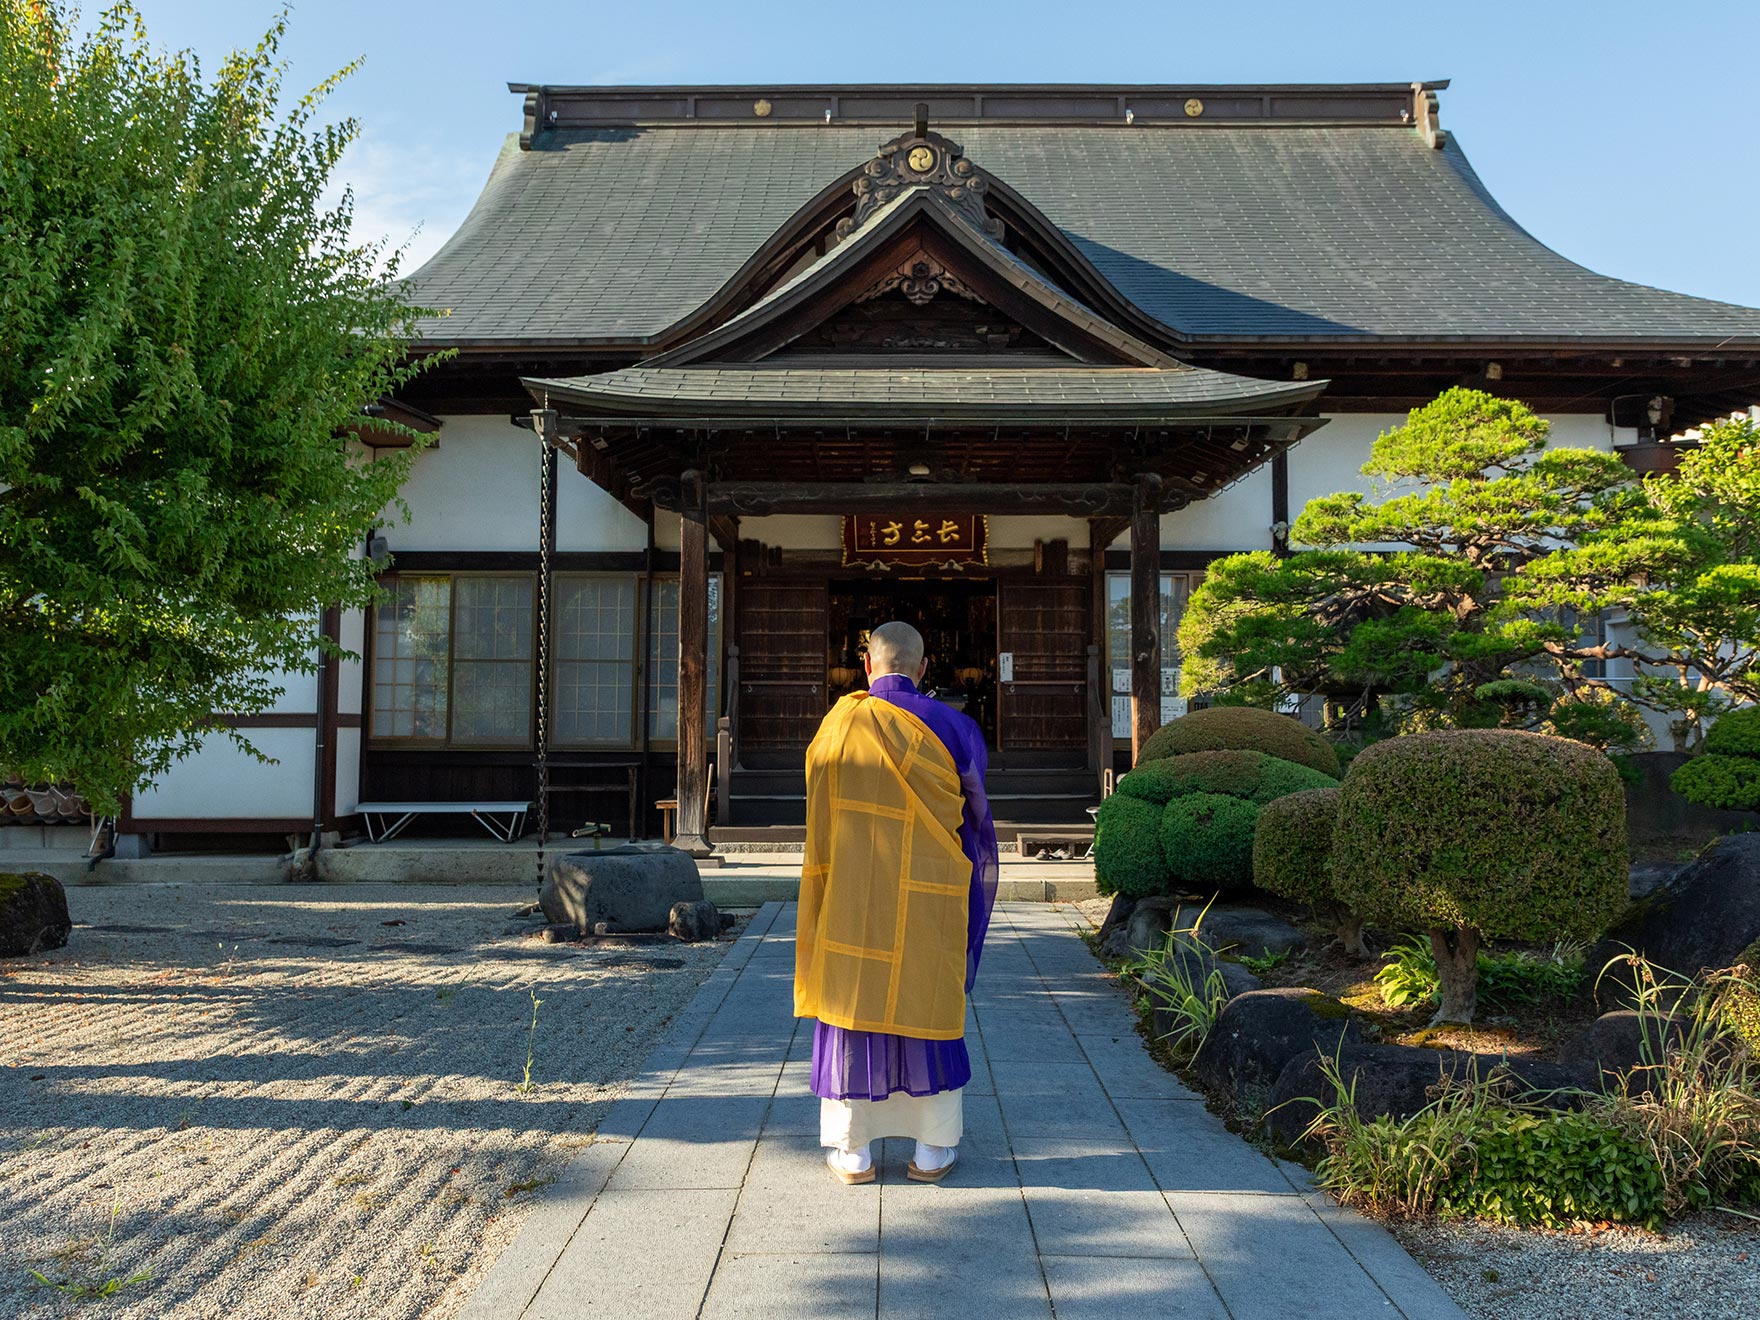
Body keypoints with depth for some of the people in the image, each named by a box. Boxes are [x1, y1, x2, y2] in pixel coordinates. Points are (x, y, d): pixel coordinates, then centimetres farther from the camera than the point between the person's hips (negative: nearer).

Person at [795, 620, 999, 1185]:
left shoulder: (836, 727, -5)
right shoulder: (951, 727, -4)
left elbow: (821, 822, 3)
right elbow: (977, 814, 7)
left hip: (851, 900, 0)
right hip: (927, 903, 0)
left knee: (852, 1006, 9)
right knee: (928, 1006, 10)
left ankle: (852, 1152, 15)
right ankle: (934, 1150, 17)